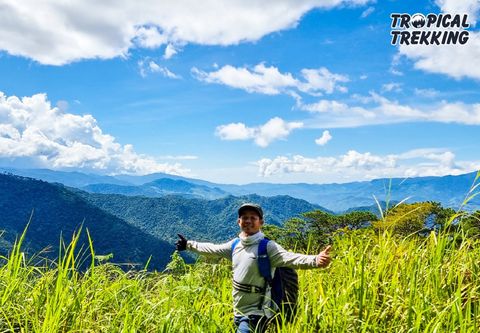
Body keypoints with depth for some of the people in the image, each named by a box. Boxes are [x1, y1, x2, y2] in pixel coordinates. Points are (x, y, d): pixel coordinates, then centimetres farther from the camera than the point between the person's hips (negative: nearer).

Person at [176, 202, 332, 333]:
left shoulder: (268, 247, -16)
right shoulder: (235, 244, 3)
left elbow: (290, 258, -31)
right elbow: (212, 249, 18)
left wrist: (316, 260, -48)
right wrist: (188, 244, 26)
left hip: (255, 315, -7)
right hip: (238, 312, 7)